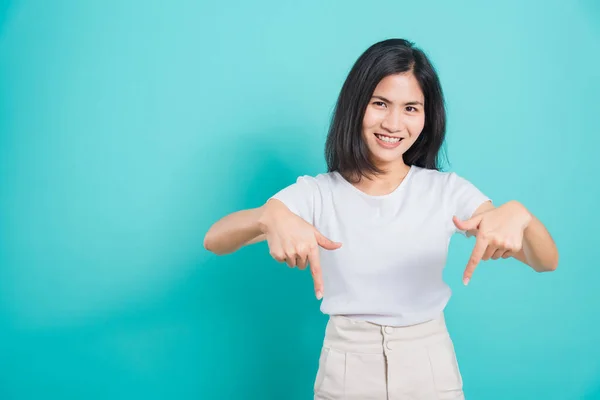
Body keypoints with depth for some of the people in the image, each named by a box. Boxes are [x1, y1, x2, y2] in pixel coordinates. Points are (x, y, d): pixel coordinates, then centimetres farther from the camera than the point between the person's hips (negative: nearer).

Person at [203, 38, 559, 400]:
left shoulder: (447, 190, -5)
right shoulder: (317, 194, -7)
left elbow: (546, 261, -11)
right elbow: (215, 241, -17)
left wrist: (518, 214, -34)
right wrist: (270, 215, -40)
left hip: (431, 369, 1)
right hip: (346, 371, 0)